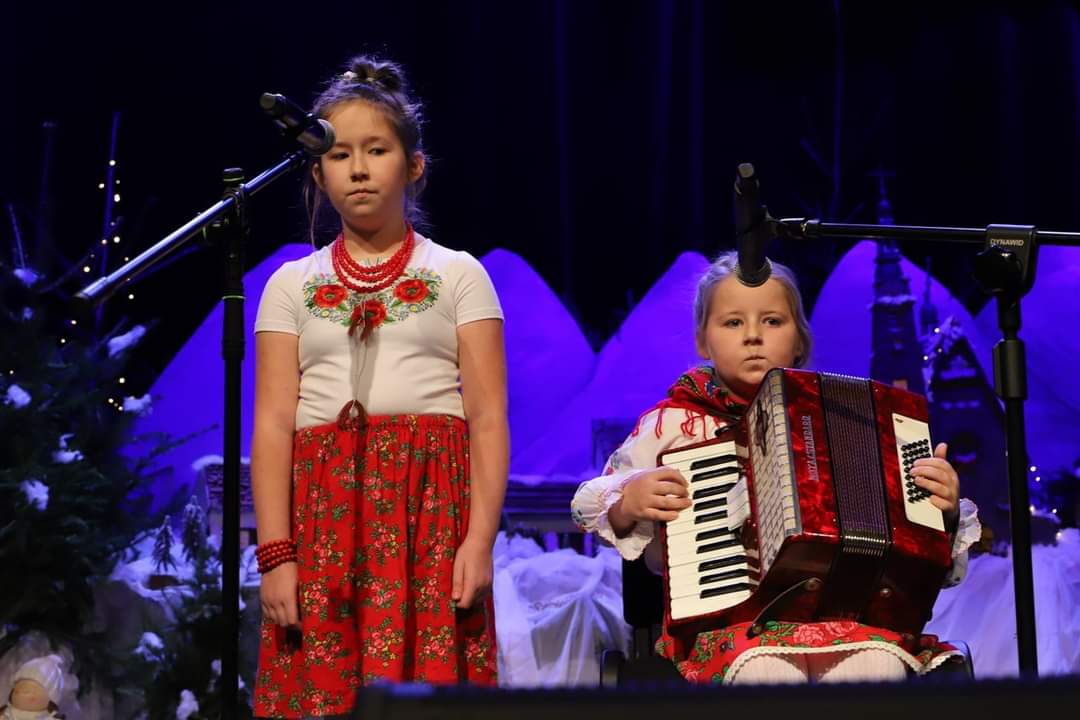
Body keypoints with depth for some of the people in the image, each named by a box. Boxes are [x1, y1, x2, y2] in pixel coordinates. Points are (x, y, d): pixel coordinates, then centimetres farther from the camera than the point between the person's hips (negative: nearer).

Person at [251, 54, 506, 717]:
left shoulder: (458, 276, 9)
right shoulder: (293, 285, 13)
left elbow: (489, 420, 3)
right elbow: (273, 425, 5)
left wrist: (481, 539, -9)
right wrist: (275, 554, -5)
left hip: (432, 510, -1)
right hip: (324, 507, 1)